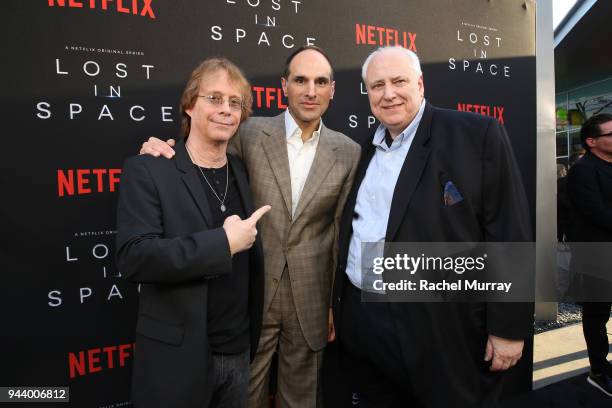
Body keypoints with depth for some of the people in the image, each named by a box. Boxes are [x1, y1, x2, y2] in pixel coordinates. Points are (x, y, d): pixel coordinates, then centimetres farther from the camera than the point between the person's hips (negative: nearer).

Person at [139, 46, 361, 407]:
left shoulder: (348, 152, -1)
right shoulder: (251, 134, -6)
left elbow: (344, 232, 3)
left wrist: (338, 302, 6)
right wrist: (164, 150, -15)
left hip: (310, 300, 1)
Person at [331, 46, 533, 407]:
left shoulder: (477, 135, -7)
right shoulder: (364, 150, 9)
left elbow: (509, 234, -9)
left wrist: (509, 327, -10)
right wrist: (335, 306, 14)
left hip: (442, 329, -5)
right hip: (359, 323, 6)